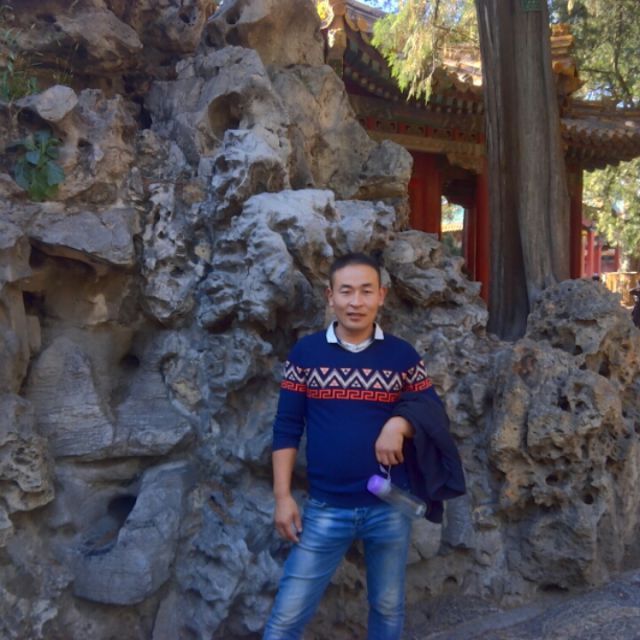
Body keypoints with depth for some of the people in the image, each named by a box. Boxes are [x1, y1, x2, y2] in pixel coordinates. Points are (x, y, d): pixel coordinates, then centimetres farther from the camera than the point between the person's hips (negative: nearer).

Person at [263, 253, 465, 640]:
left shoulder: (403, 355, -1)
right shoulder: (305, 353, -3)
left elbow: (434, 414, 3)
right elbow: (287, 428, -1)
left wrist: (400, 423, -19)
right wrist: (283, 496, -5)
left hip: (390, 506, 1)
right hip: (325, 508, -1)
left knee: (388, 607, 19)